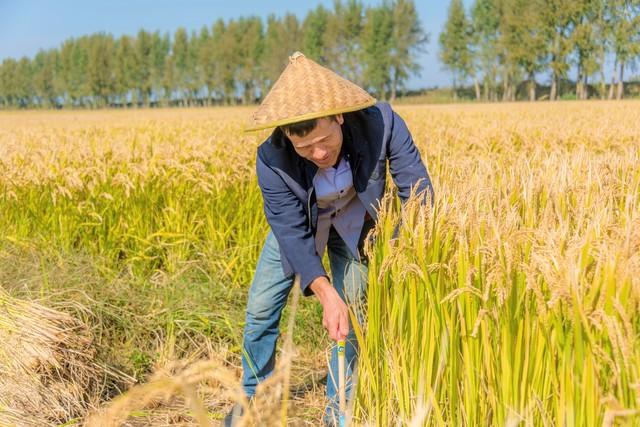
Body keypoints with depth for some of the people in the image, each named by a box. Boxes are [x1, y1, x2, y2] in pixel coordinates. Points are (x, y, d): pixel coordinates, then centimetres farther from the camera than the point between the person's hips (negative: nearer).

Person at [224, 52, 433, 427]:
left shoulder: (381, 123, -38)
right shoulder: (272, 160, -36)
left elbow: (418, 191, -29)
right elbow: (292, 233, -30)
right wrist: (326, 295, -40)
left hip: (354, 224, 0)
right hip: (298, 222, 1)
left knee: (353, 317, -3)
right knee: (261, 308, 4)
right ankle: (254, 397, 28)